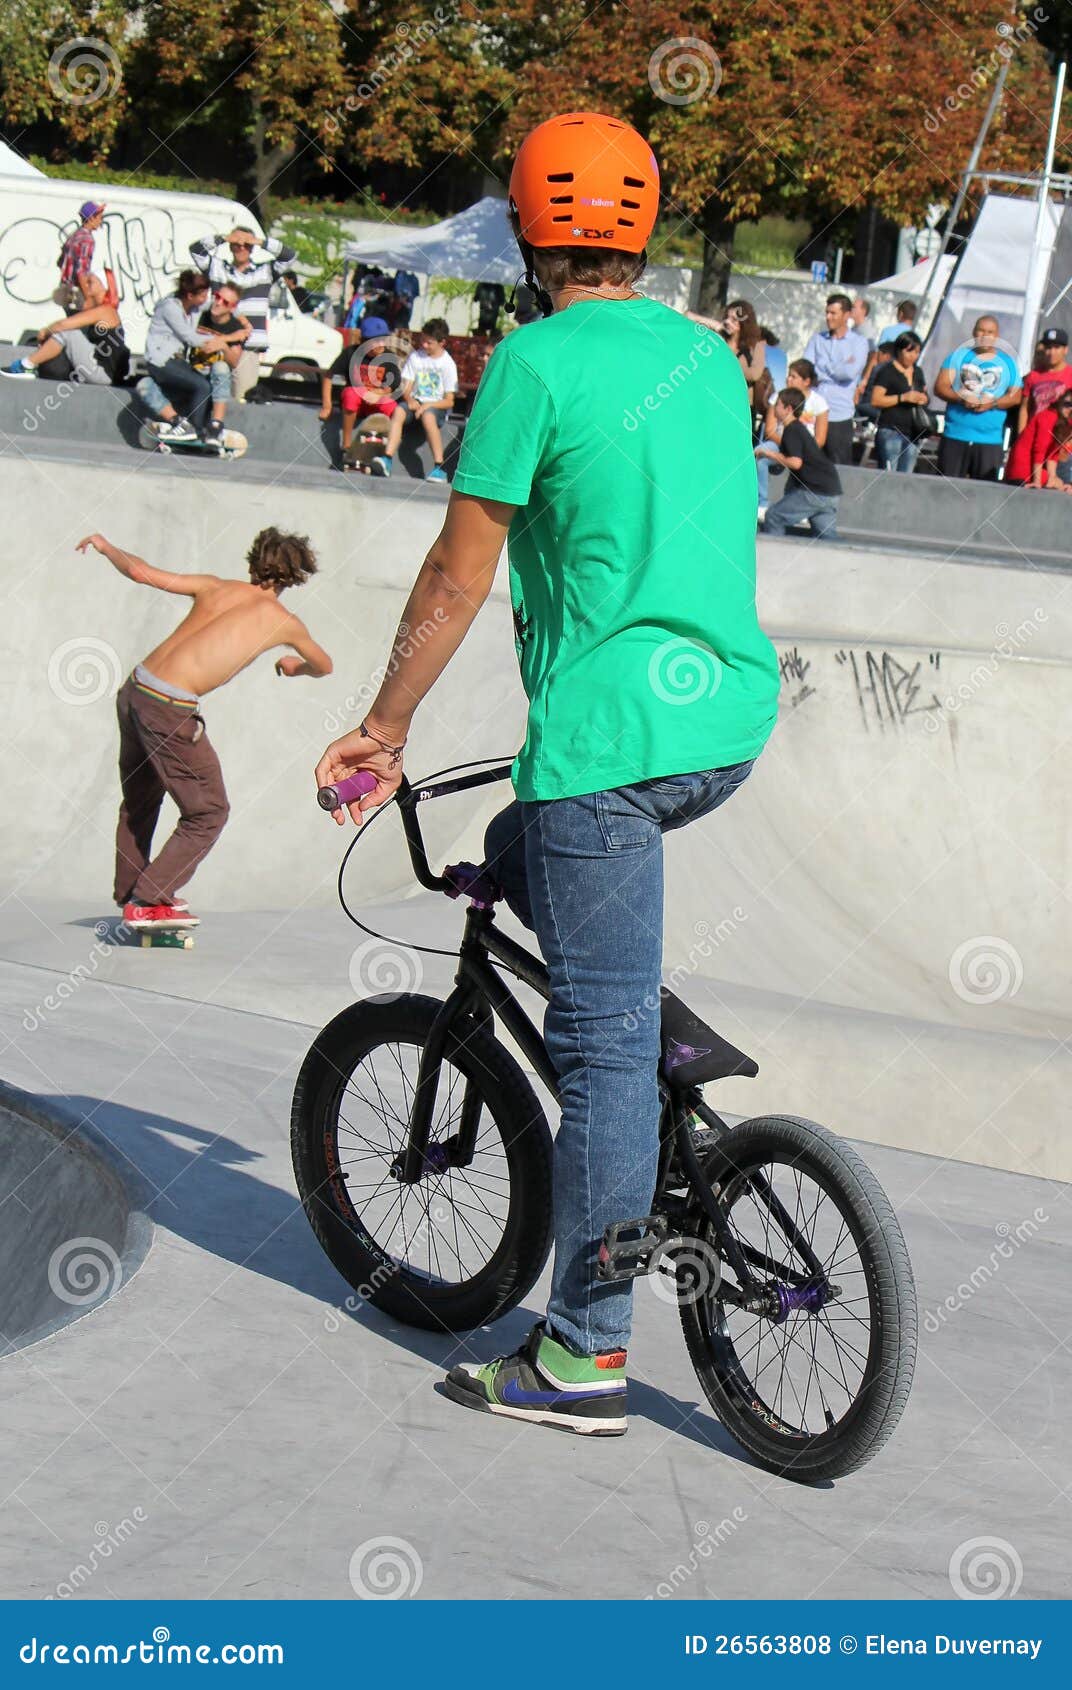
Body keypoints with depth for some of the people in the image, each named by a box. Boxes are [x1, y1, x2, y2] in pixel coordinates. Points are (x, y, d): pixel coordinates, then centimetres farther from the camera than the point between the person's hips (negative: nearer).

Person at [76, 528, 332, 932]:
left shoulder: (215, 587, 13)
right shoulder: (284, 622, 7)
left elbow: (142, 573, 5)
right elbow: (324, 666, 28)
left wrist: (106, 547, 24)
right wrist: (294, 667, 50)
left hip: (134, 688, 6)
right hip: (171, 709, -6)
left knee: (139, 799, 25)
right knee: (208, 812, 8)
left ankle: (128, 891, 38)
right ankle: (148, 902, 4)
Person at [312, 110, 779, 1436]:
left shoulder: (536, 362, -8)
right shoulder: (710, 356, 13)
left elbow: (458, 578, -7)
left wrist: (383, 727, 5)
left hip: (608, 733, -7)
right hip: (731, 721, 7)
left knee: (603, 1043, -4)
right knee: (522, 862, 30)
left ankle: (587, 1358, 2)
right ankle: (665, 1080, 24)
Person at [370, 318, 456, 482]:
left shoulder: (448, 364, -3)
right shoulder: (415, 356, 7)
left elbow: (449, 401, -5)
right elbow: (406, 388, 6)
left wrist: (427, 405, -19)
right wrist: (410, 400, -16)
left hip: (437, 405, -3)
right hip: (415, 401, 3)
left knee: (428, 416, -37)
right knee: (399, 411, -29)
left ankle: (439, 467, -34)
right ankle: (387, 459, -40)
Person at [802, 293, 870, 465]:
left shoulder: (859, 342, 5)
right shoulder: (817, 339, 14)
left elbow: (851, 372, -11)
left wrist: (824, 368, 1)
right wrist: (840, 368, -4)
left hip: (839, 414, -2)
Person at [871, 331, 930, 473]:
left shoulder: (917, 372, 16)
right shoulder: (887, 372, -5)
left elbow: (923, 393, 30)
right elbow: (875, 400, -13)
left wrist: (923, 399, 5)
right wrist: (903, 397, -18)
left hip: (913, 433, 7)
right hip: (891, 431, -7)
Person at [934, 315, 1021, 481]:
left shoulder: (1007, 361, 12)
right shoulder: (959, 355, 11)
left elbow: (1015, 396, 6)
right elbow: (940, 387, 4)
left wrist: (993, 403, -13)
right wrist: (961, 398, -15)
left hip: (991, 440, 0)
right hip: (955, 436, 0)